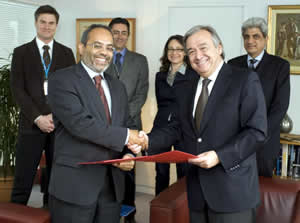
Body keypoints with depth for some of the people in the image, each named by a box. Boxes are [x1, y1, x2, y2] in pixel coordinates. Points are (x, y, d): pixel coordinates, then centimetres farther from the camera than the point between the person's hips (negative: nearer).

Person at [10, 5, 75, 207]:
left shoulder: (66, 53, 11)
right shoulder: (21, 52, 7)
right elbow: (17, 89, -1)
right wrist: (37, 117, -11)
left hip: (61, 123, 2)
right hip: (31, 124, -1)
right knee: (23, 179, -1)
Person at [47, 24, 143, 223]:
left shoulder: (118, 86, 16)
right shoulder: (62, 80, -6)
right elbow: (79, 123, -19)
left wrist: (128, 155, -4)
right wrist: (126, 136, -14)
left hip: (113, 186, 6)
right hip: (74, 186, -5)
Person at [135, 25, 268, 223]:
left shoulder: (245, 80, -7)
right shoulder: (185, 89, 13)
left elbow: (257, 131, -12)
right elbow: (176, 128, 11)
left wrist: (220, 156, -21)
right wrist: (148, 141, -7)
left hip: (233, 190, -5)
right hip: (197, 190, 5)